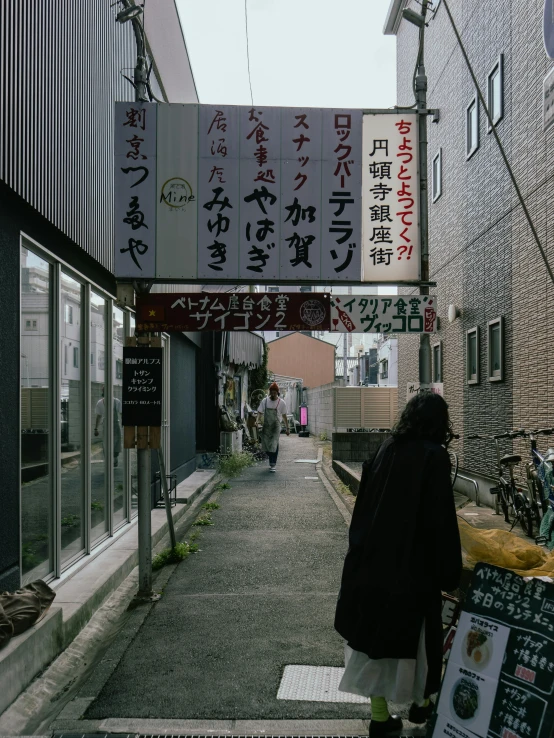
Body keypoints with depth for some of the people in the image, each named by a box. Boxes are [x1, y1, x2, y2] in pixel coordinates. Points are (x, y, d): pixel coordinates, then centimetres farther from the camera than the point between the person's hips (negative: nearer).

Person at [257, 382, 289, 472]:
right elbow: (260, 412, 4)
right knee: (266, 445, 6)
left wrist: (287, 428, 7)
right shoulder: (264, 401, 3)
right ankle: (272, 461, 29)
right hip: (266, 426, 2)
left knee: (274, 445, -11)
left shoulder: (281, 403, 0)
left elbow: (284, 416, 7)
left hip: (276, 427, -2)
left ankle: (273, 465, -7)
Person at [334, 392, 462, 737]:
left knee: (375, 632, 12)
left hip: (371, 561, 5)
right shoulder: (434, 456, -13)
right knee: (415, 634, 14)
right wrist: (449, 573, -9)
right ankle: (421, 703, 34)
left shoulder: (386, 450, 4)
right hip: (412, 565, -5)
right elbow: (441, 520, -16)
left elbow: (365, 506, 8)